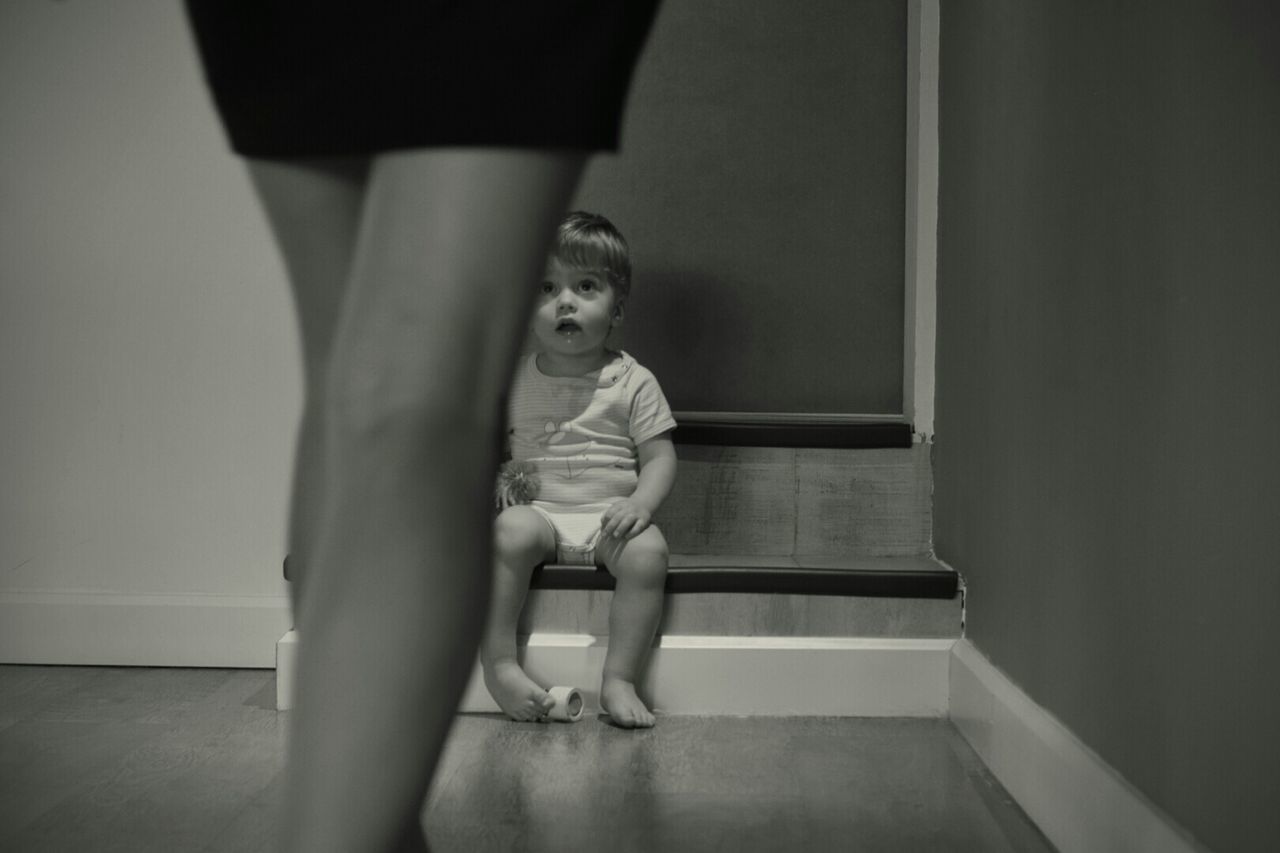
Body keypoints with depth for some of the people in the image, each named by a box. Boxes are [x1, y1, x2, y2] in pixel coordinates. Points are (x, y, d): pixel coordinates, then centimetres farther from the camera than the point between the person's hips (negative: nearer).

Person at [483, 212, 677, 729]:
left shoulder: (632, 383, 4)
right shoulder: (512, 381, 9)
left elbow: (660, 458, 1)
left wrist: (641, 503, -18)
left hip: (609, 515, 0)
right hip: (538, 509, 1)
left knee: (648, 550, -31)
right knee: (509, 532, -33)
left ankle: (619, 679, -22)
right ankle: (499, 664, -24)